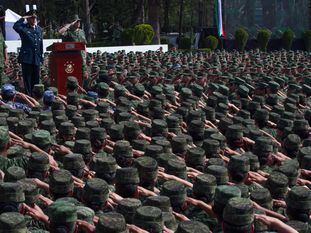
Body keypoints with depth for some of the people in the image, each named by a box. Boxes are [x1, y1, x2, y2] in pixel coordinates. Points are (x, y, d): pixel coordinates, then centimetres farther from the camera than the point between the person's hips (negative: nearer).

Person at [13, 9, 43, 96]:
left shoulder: (39, 29, 14)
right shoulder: (23, 27, -2)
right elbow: (15, 26, -26)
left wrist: (41, 57, 13)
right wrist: (23, 18, -15)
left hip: (37, 58, 5)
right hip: (27, 58, -5)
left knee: (36, 79, 10)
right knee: (27, 79, -1)